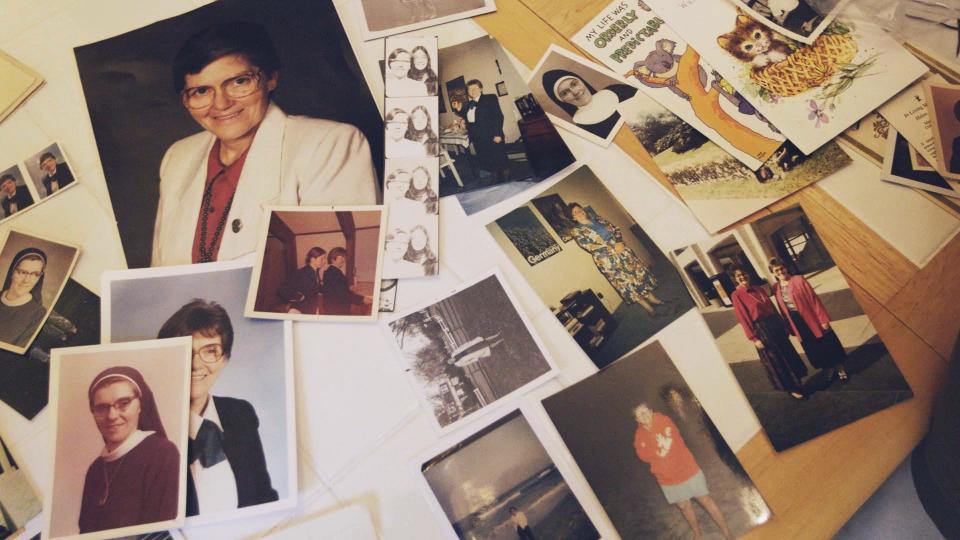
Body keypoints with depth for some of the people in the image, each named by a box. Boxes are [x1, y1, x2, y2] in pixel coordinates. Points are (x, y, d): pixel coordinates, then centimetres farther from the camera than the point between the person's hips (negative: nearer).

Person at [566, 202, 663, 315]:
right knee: (625, 281, 2)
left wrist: (619, 242, -11)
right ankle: (646, 306, 18)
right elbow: (589, 246, -17)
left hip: (621, 249, 5)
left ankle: (652, 297, 28)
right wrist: (612, 247, -19)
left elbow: (615, 229, 10)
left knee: (638, 270, 11)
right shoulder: (576, 231, -8)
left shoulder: (597, 219, 10)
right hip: (607, 260, -5)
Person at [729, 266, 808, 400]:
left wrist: (783, 324, 13)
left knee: (788, 354, 17)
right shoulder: (736, 295, -12)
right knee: (775, 361, 7)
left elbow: (772, 307, 13)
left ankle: (797, 382, 36)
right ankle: (791, 388, 23)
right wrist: (754, 338, -16)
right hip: (762, 330, -6)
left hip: (775, 324, 6)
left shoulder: (758, 289, 7)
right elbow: (743, 318, -14)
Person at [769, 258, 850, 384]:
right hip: (798, 325, 4)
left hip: (812, 320, -4)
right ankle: (831, 372, 35)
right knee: (814, 351, 15)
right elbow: (783, 310, 5)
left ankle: (841, 370, 28)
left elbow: (814, 300, -12)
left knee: (827, 346, 9)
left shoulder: (799, 280, -12)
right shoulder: (775, 288, -2)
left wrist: (823, 319, -14)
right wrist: (791, 328, 7)